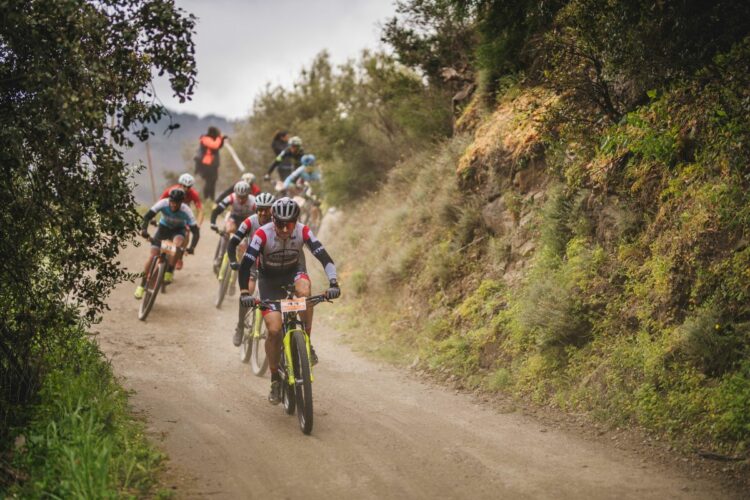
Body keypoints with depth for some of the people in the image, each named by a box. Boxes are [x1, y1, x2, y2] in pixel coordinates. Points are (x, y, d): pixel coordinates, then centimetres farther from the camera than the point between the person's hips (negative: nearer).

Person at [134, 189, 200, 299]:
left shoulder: (186, 211, -31)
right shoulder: (163, 204, -31)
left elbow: (196, 231, -30)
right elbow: (147, 217, -31)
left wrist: (192, 247, -44)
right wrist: (144, 229, -50)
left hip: (178, 230, -1)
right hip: (164, 227, 1)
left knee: (177, 244, -36)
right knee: (152, 257, -10)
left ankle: (169, 273, -20)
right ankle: (142, 285, 3)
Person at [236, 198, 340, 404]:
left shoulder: (303, 232, -23)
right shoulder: (263, 234, -29)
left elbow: (324, 257, -26)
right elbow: (246, 264, -30)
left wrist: (333, 283, -40)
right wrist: (244, 292, -41)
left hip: (294, 271, 1)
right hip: (269, 279, -1)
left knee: (304, 290, -36)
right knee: (274, 330, -14)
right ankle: (275, 379, 5)